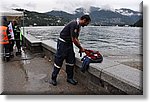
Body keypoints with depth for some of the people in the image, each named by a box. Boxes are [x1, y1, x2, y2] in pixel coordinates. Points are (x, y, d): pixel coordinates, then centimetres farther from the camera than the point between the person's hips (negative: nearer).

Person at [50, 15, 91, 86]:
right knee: (59, 60, -1)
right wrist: (81, 48, -13)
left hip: (69, 43, 9)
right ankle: (53, 78, 13)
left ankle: (70, 78, 19)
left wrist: (80, 47, 6)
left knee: (71, 61, 8)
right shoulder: (74, 24, -23)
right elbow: (74, 39, -24)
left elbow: (76, 39, 15)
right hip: (62, 43, -9)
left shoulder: (78, 26, 8)